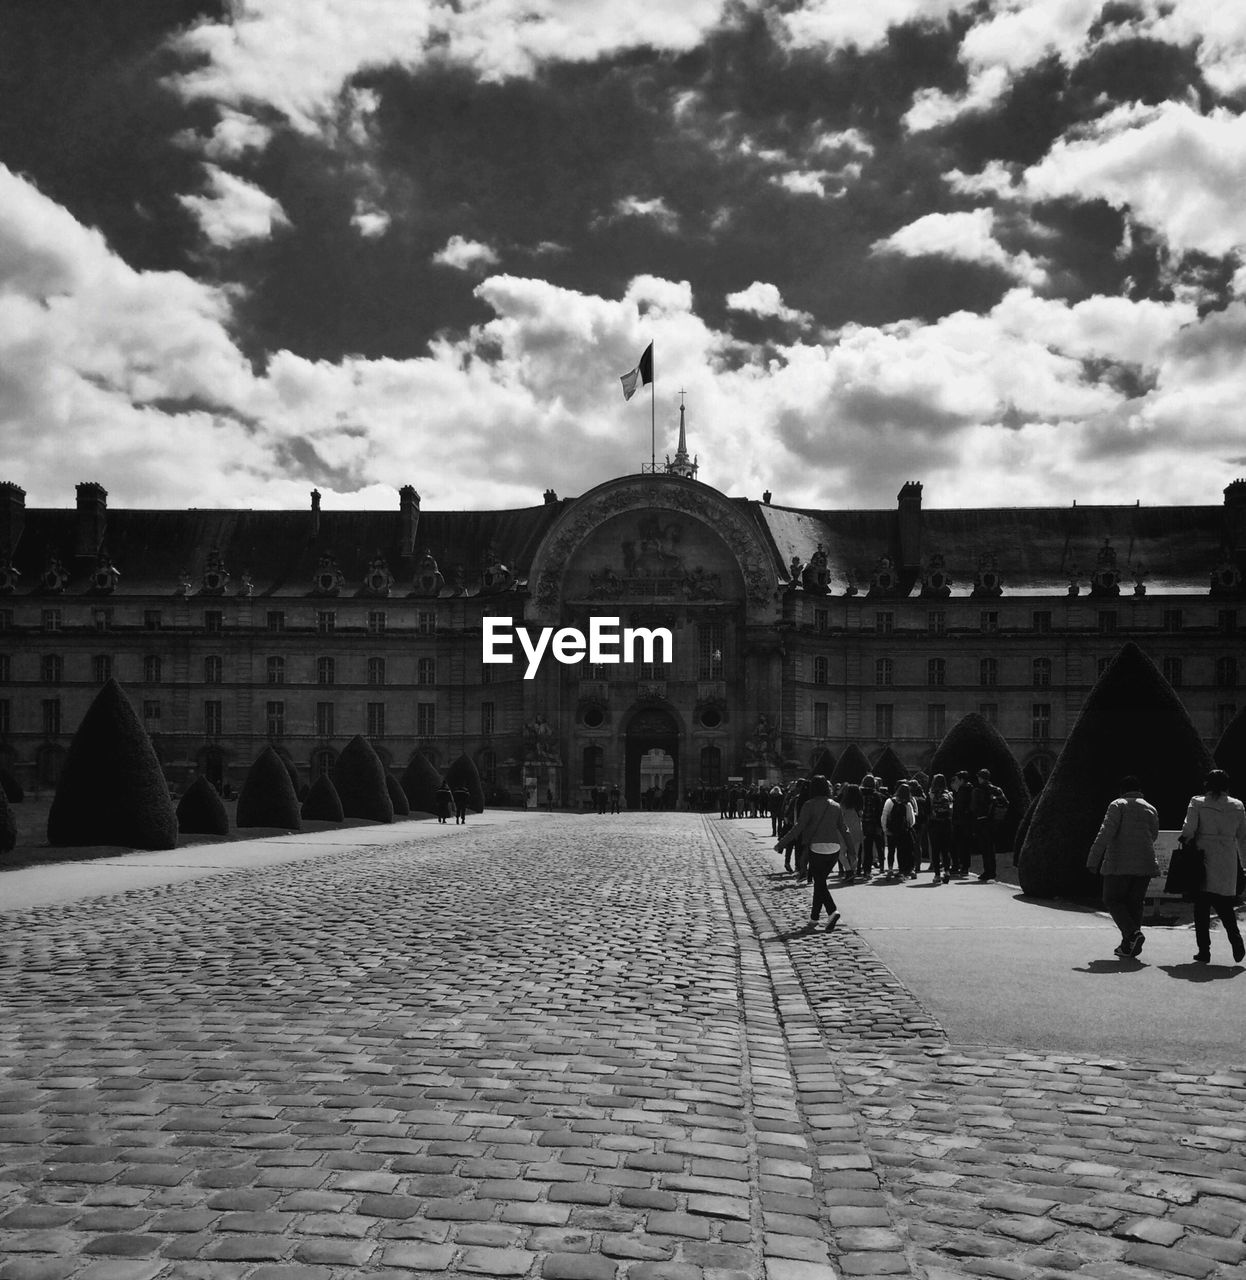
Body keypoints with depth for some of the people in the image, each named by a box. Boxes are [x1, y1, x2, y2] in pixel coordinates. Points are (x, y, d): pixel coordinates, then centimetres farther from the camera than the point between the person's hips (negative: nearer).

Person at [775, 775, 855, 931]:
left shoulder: (810, 805, -7)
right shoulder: (835, 806, 9)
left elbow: (798, 828, -13)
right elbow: (844, 829, 13)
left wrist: (781, 844, -11)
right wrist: (852, 849, 23)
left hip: (817, 848, -5)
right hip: (835, 848, 5)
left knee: (819, 882, 1)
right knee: (820, 881, 16)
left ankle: (832, 911, -19)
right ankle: (814, 917, 21)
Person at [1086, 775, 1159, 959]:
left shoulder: (1118, 806, -3)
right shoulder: (1151, 809, 12)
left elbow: (1106, 833, -13)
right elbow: (1153, 836, 16)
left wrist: (1093, 860, -14)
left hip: (1119, 864, -5)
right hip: (1144, 864, 5)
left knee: (1113, 900, 5)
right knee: (1134, 902, 10)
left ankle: (1132, 932, -16)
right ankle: (1128, 946, 8)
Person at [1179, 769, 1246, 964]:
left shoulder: (1197, 803, -3)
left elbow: (1188, 829, -14)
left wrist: (1182, 840, 6)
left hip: (1204, 861, -3)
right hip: (1228, 865, 3)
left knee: (1202, 908, 4)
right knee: (1225, 906, 14)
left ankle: (1204, 951, 3)